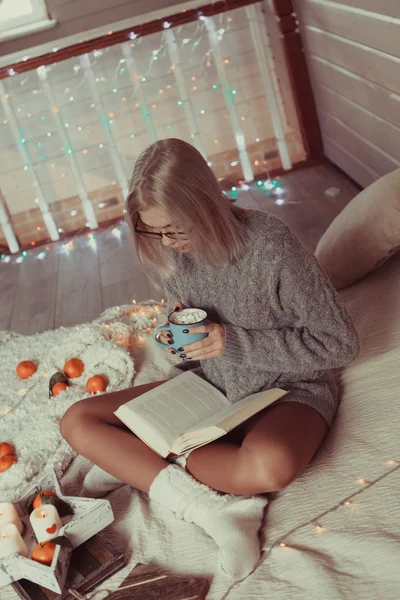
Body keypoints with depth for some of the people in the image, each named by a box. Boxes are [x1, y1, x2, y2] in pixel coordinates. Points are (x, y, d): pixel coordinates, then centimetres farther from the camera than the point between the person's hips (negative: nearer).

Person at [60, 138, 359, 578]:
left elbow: (339, 344, -17)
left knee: (271, 464, -42)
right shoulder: (173, 251, -5)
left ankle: (165, 461, -11)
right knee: (77, 421, -7)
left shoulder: (270, 245, -23)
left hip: (285, 390, -5)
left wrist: (234, 341, -22)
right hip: (207, 388, 6)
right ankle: (210, 508, -20)